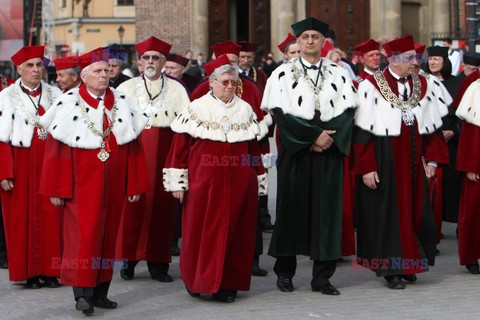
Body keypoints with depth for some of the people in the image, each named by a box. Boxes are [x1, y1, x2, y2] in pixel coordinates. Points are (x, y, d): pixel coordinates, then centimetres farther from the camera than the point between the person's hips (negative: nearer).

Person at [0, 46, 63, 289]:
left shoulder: (55, 94, 9)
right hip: (21, 165, -2)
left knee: (50, 216, 1)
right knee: (22, 218, 0)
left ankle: (49, 270, 9)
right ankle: (29, 272, 8)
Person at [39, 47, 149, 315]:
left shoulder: (122, 104, 7)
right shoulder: (68, 105, -4)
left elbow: (134, 147, 8)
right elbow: (55, 150, -5)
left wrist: (136, 184, 5)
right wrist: (56, 189, -8)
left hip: (113, 186, 4)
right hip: (81, 185, -4)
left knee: (108, 235, 8)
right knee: (84, 233, -10)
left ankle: (100, 291, 17)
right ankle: (82, 291, -6)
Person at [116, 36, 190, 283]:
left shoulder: (175, 89, 13)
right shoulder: (126, 87, 13)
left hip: (164, 151, 0)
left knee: (162, 204, -2)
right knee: (132, 203, -7)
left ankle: (158, 263, 5)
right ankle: (128, 260, 3)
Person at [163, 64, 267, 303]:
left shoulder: (245, 110, 12)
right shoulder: (196, 109, 1)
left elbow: (254, 148, 14)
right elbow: (180, 146, -1)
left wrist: (258, 181, 11)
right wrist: (177, 183, -6)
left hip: (240, 183, 3)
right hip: (203, 183, -3)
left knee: (234, 232, 3)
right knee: (201, 231, -1)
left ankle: (227, 284, 9)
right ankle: (197, 281, 13)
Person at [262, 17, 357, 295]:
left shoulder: (339, 74, 10)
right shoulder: (284, 73, 3)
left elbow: (348, 111, 3)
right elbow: (281, 113, -6)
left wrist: (330, 136, -13)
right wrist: (314, 135, -13)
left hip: (330, 151, 2)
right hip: (295, 152, -2)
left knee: (327, 210, 0)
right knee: (292, 208, 2)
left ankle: (322, 277, 5)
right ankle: (285, 272, 13)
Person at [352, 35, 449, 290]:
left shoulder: (422, 85, 7)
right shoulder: (371, 86, -9)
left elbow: (433, 126, 12)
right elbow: (362, 129, -10)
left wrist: (432, 159, 6)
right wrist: (366, 167, -13)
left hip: (414, 164, 5)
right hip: (384, 163, -5)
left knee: (416, 213, 7)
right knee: (388, 214, 0)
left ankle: (409, 264, 19)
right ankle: (391, 269, 9)